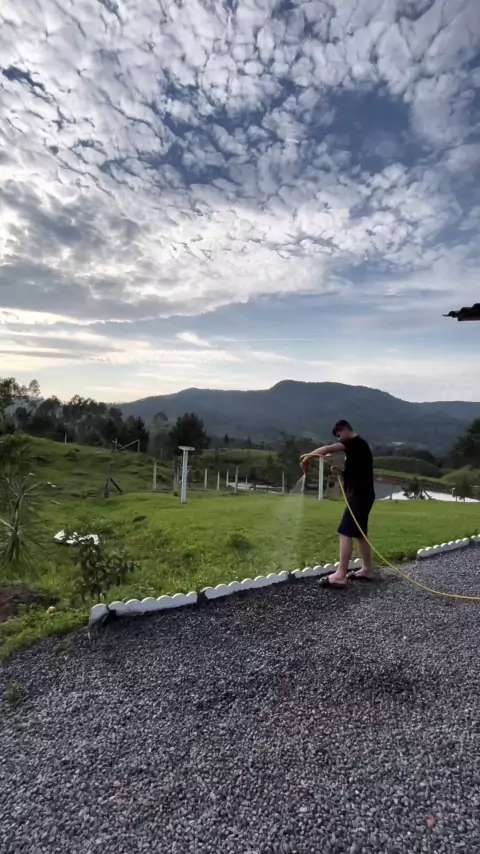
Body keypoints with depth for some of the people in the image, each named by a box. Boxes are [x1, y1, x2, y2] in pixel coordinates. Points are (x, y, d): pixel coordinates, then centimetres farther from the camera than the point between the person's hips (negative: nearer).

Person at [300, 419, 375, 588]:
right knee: (360, 533, 15)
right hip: (361, 495, 11)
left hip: (360, 495, -11)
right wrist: (340, 472, 5)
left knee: (345, 532, -14)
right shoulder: (356, 446, 20)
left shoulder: (356, 442, -11)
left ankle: (340, 575, -16)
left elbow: (327, 449, -23)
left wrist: (309, 455, -13)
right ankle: (366, 570, 22)